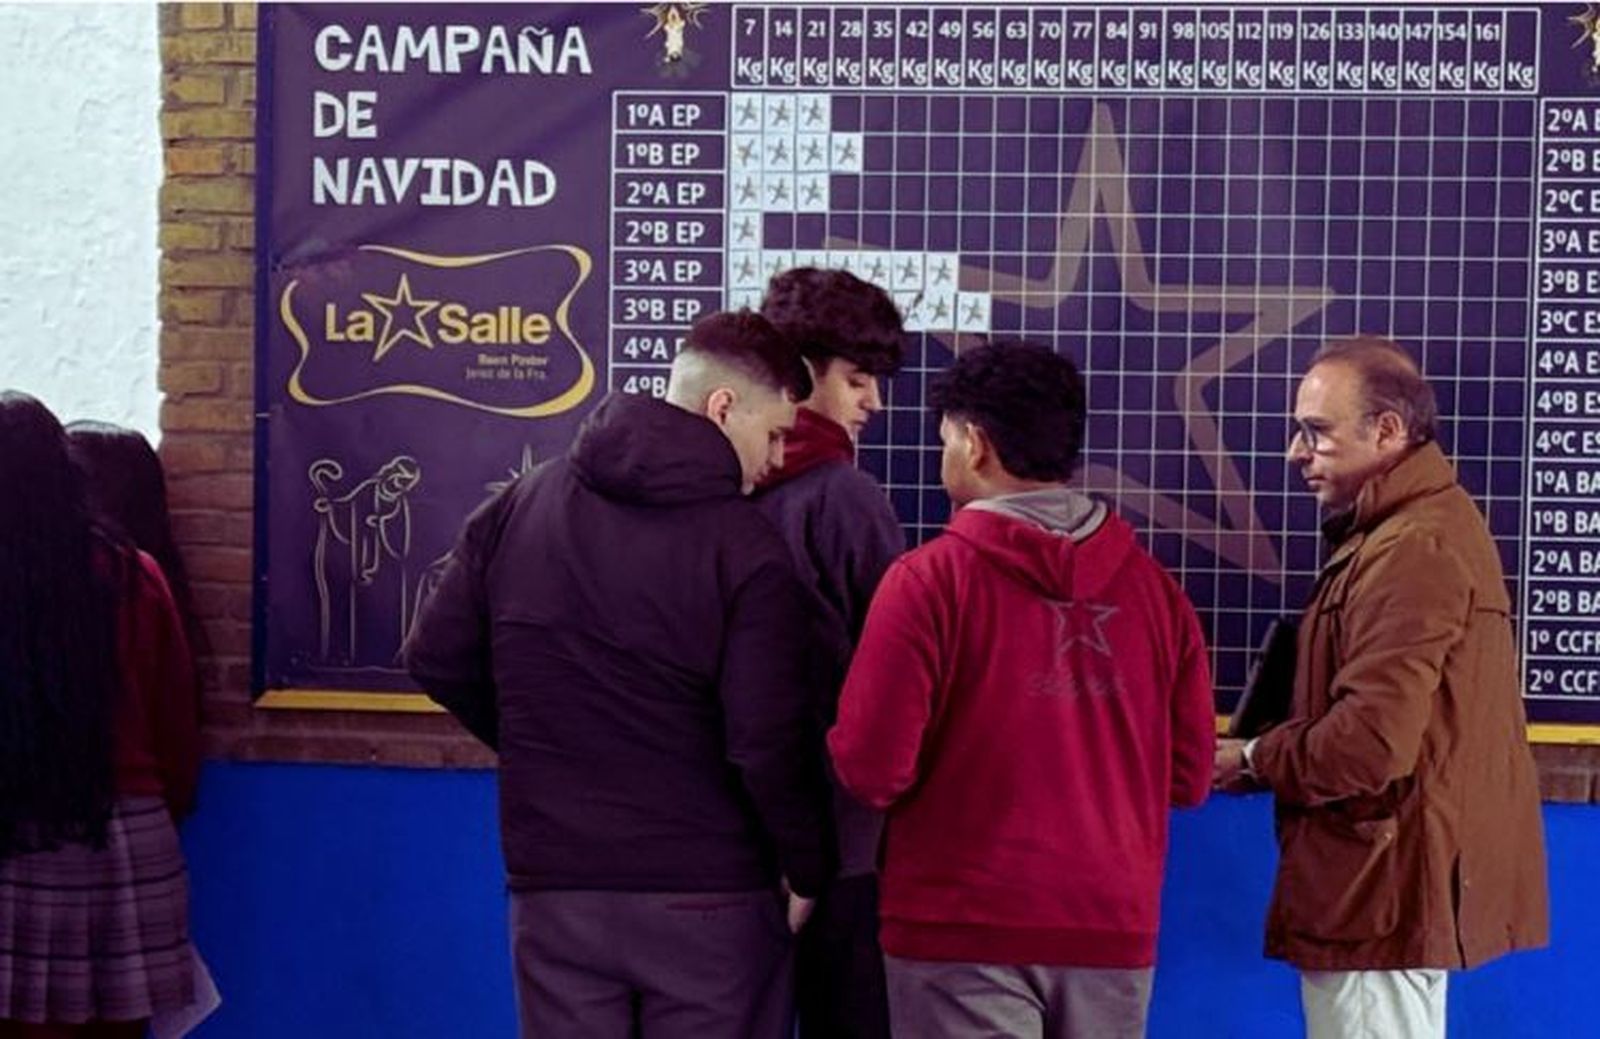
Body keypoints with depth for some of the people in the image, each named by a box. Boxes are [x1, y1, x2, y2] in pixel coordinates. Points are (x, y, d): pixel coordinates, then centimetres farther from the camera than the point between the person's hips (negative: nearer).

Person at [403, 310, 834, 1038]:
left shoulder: (518, 507, 4)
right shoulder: (744, 547, -14)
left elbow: (436, 659, 8)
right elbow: (769, 744, -18)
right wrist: (808, 870, -3)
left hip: (554, 888, 4)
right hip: (709, 898, -4)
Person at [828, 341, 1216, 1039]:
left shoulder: (929, 579, -11)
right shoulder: (1151, 585, 2)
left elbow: (872, 770, -13)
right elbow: (1187, 776, 6)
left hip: (964, 930, -4)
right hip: (1113, 929, 4)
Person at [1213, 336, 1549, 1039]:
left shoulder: (1411, 550, -20)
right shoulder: (1420, 526, 16)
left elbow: (1372, 742, -26)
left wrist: (1254, 762, -10)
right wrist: (1271, 753, 5)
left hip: (1383, 892, -11)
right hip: (1386, 882, 11)